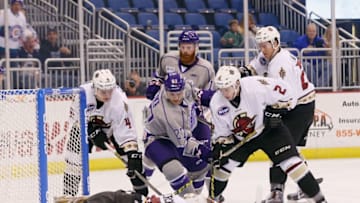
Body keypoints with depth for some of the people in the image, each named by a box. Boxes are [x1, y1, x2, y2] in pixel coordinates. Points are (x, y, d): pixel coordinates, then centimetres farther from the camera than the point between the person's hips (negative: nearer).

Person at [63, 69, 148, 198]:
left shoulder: (119, 101, -36)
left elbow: (127, 131, -35)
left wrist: (133, 155, -41)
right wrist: (93, 133, -23)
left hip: (113, 126, 0)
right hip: (86, 125, 0)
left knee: (134, 160, -10)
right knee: (74, 159, -10)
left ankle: (141, 190, 7)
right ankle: (68, 194, 3)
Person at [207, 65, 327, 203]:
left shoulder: (256, 85, -29)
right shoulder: (217, 103, -15)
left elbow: (287, 93, -17)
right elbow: (221, 132, -4)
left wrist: (276, 109, -24)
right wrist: (219, 148, -16)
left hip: (270, 130, -4)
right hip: (241, 138, 4)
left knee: (290, 161, -16)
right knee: (223, 163, -2)